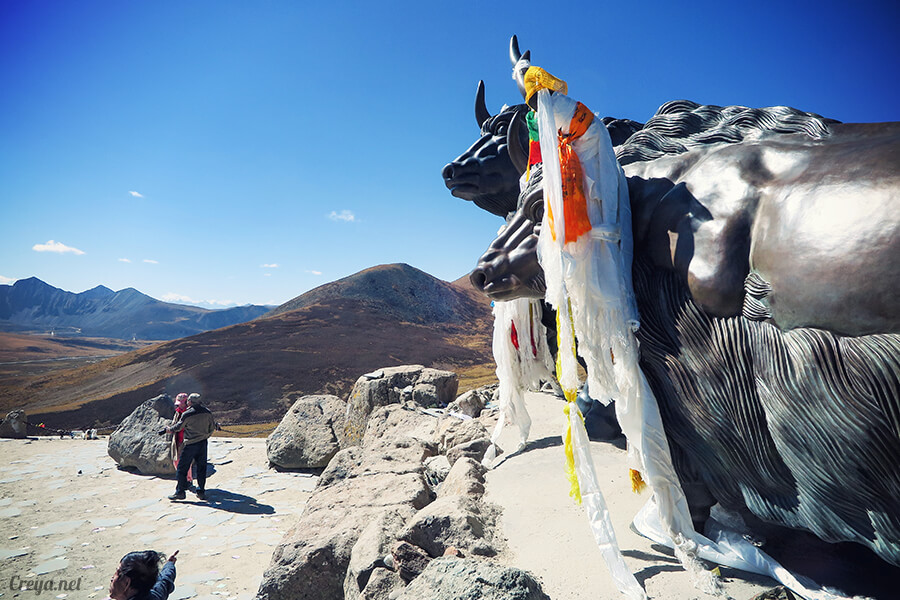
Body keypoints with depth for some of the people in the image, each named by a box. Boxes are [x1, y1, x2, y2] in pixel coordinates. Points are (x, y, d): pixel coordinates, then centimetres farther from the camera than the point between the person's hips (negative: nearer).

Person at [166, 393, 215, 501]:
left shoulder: (187, 414, -13)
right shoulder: (207, 412, 0)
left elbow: (179, 426, 2)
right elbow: (212, 427, 9)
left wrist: (169, 429, 22)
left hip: (190, 444, -4)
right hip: (203, 443, 4)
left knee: (182, 468, 8)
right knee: (201, 467, 10)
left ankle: (180, 492, 12)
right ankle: (201, 491, 13)